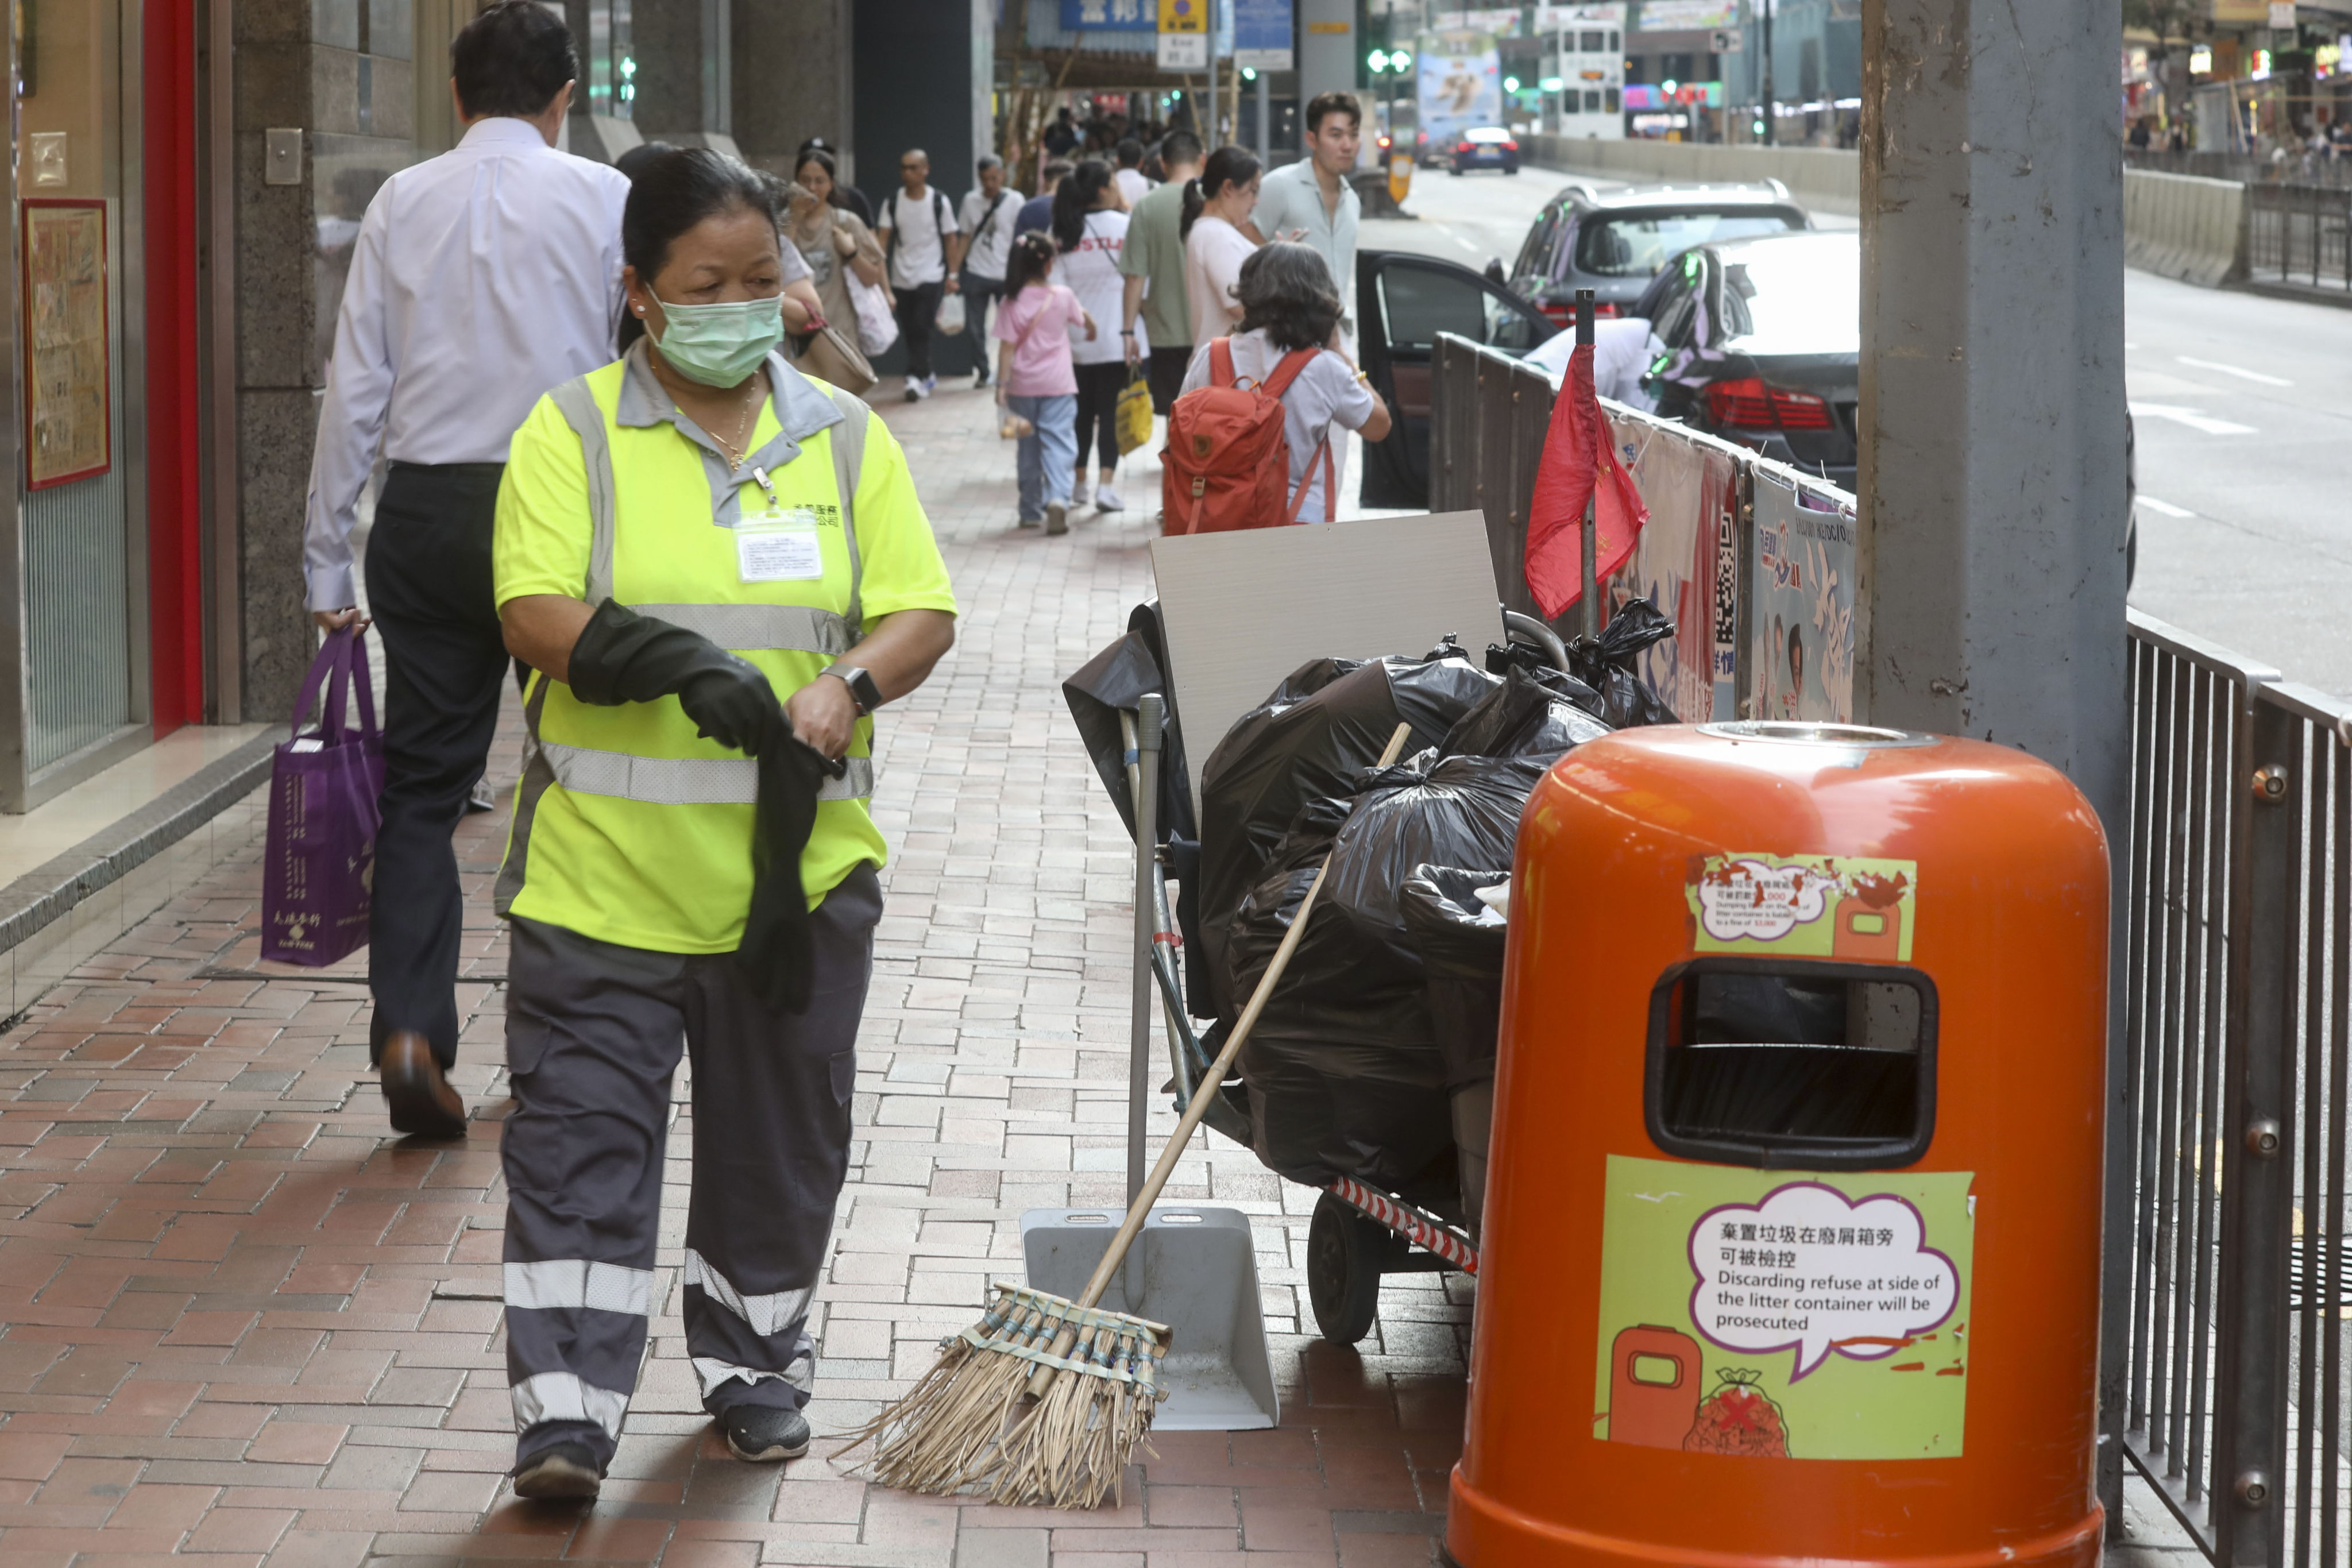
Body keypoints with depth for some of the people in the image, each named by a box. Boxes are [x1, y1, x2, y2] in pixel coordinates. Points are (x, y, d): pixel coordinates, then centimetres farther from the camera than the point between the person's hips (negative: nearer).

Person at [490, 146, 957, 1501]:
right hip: (604, 868, -3)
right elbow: (539, 614, -12)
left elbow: (923, 612, 3)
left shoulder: (843, 436, 7)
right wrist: (683, 666, -29)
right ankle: (567, 1411, -2)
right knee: (582, 1136, -6)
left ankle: (756, 1368, 32)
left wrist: (847, 683, -19)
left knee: (780, 1139, 13)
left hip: (799, 867, 3)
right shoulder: (572, 432, -2)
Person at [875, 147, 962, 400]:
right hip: (901, 279, 3)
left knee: (921, 328, -15)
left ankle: (917, 378, -15)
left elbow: (951, 240, 3)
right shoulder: (893, 202, 4)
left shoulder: (939, 202, -1)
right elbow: (884, 238, -1)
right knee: (910, 332, 7)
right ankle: (927, 377, 22)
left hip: (930, 277, -3)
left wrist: (953, 275, -2)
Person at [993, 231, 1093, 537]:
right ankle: (1058, 497, -27)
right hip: (1058, 385, -1)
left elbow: (1007, 347, -10)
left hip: (1023, 385, 1)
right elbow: (1085, 321, 16)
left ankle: (1031, 511, 19)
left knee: (1028, 446, 12)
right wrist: (1092, 329, 38)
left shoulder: (1013, 303, -6)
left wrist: (1002, 385, -7)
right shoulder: (1063, 297, -4)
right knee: (1058, 441, -4)